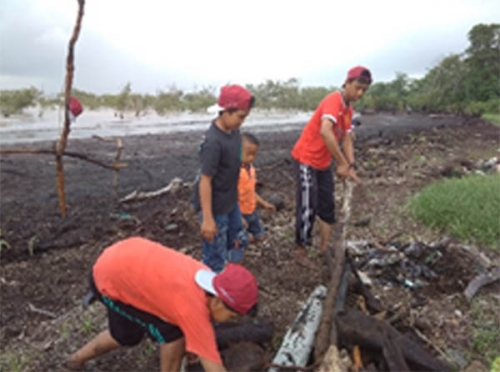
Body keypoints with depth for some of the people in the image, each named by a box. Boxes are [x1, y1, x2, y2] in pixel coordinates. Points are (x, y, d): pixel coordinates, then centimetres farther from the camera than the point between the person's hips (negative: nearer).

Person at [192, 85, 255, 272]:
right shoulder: (213, 142, -28)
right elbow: (205, 180, -26)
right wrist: (207, 218, -24)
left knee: (238, 241, 24)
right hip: (215, 207, -9)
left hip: (231, 202, 9)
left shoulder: (233, 131, -2)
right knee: (215, 255, 5)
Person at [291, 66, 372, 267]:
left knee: (327, 205, 12)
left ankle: (325, 248, 25)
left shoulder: (348, 110, 6)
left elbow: (347, 140, 8)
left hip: (324, 163, 9)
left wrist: (351, 166, -6)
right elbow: (325, 132, -39)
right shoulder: (333, 101, -22)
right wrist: (342, 164, -36)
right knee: (308, 208, -5)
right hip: (306, 160, -9)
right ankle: (301, 253, 10)